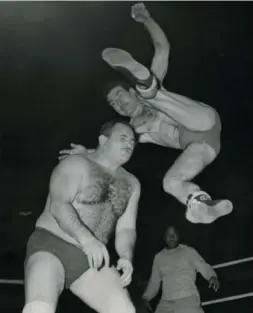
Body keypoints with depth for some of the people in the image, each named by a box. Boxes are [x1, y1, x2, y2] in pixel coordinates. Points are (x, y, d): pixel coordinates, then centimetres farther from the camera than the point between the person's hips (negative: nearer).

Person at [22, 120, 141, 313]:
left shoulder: (132, 185, 15)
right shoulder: (76, 165, -3)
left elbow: (126, 228, 10)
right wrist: (87, 239, -33)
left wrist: (126, 257, -12)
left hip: (92, 258, 6)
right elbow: (58, 205, -18)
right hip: (51, 244, -5)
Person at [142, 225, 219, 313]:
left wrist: (212, 277, -19)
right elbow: (154, 281, 23)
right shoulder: (158, 257, 18)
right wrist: (146, 297, 9)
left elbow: (204, 267, 2)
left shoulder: (189, 251, 8)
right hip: (165, 303, 3)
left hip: (188, 299, -3)